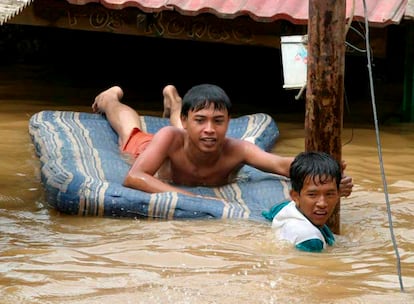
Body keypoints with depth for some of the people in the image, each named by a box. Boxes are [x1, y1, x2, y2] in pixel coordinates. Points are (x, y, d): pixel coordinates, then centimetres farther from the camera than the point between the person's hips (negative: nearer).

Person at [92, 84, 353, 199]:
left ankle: (172, 98, 71)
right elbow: (134, 177, -60)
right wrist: (186, 196, -73)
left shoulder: (235, 150, -51)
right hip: (152, 151, -2)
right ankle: (111, 98, 65)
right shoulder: (171, 138, -52)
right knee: (131, 133, 35)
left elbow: (282, 164, -65)